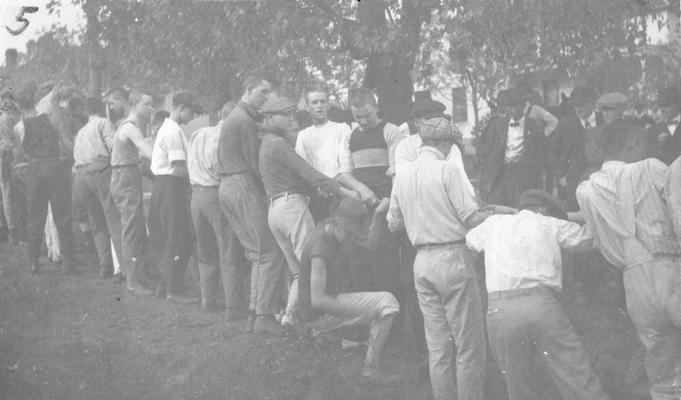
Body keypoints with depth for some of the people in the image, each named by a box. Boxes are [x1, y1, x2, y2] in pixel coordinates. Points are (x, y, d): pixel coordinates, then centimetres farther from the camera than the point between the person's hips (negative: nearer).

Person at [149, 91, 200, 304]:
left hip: (162, 185, 10)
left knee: (167, 240, 15)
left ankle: (165, 286, 20)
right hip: (172, 186, -10)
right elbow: (178, 168, -21)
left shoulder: (166, 128, 17)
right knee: (179, 240, -6)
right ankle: (173, 289, -3)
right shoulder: (174, 131, -16)